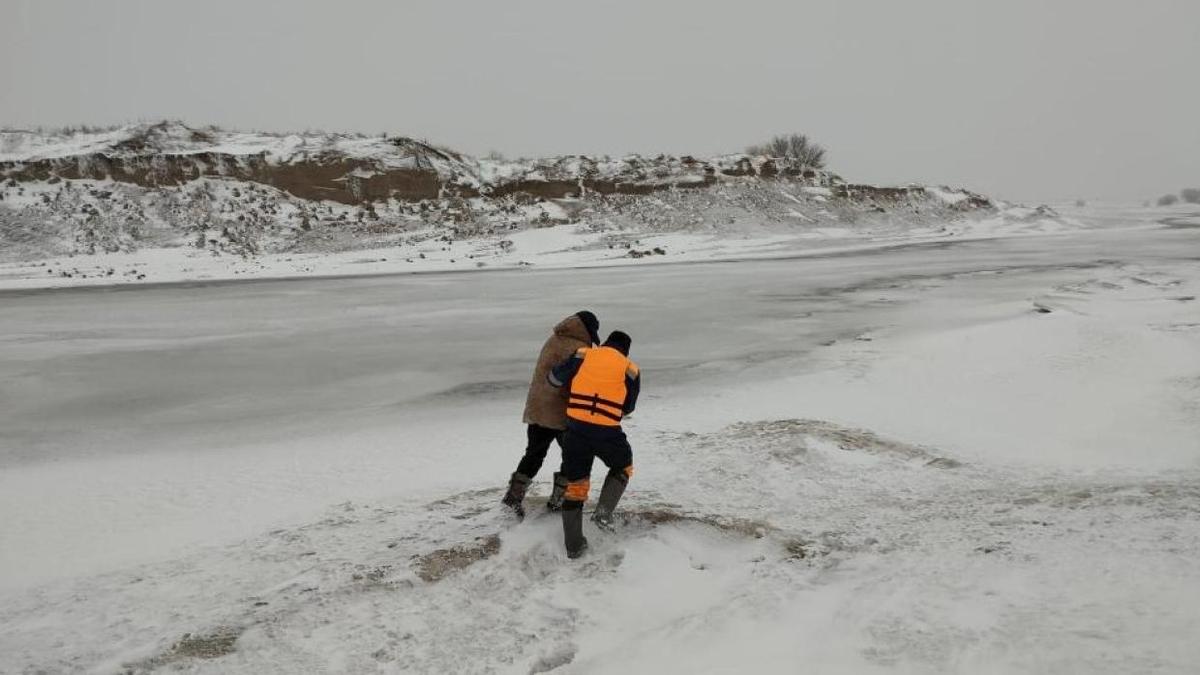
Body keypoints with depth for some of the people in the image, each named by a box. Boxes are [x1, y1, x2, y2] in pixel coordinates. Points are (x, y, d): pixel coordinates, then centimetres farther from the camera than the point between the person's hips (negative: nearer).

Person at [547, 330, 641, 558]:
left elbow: (554, 378, 12)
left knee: (575, 484, 14)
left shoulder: (582, 356, 6)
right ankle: (603, 512, 10)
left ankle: (573, 544, 17)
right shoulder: (630, 370, 5)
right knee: (623, 467, 28)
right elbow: (627, 408, 13)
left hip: (575, 429, 2)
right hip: (607, 432, -2)